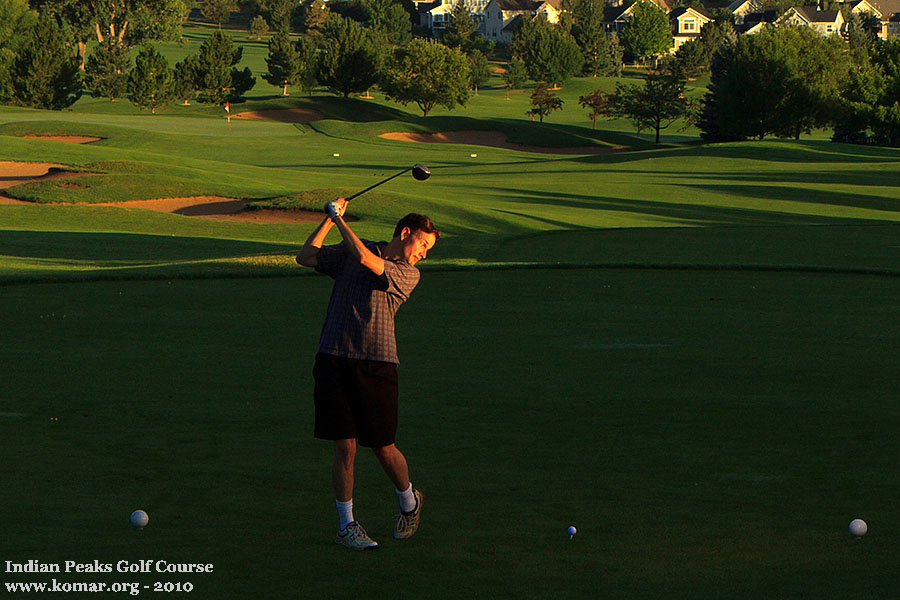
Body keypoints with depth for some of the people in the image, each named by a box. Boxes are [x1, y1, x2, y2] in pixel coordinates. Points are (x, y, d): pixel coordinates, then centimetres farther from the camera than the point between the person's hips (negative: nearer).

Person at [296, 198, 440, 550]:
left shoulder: (408, 274, 4)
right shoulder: (350, 251, 14)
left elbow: (365, 259, -11)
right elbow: (305, 257, 11)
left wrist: (339, 220, -2)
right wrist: (330, 219, 4)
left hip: (377, 365, -1)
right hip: (334, 360, 1)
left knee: (383, 448, 2)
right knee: (345, 446, -4)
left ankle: (409, 502, 31)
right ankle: (346, 525, 8)